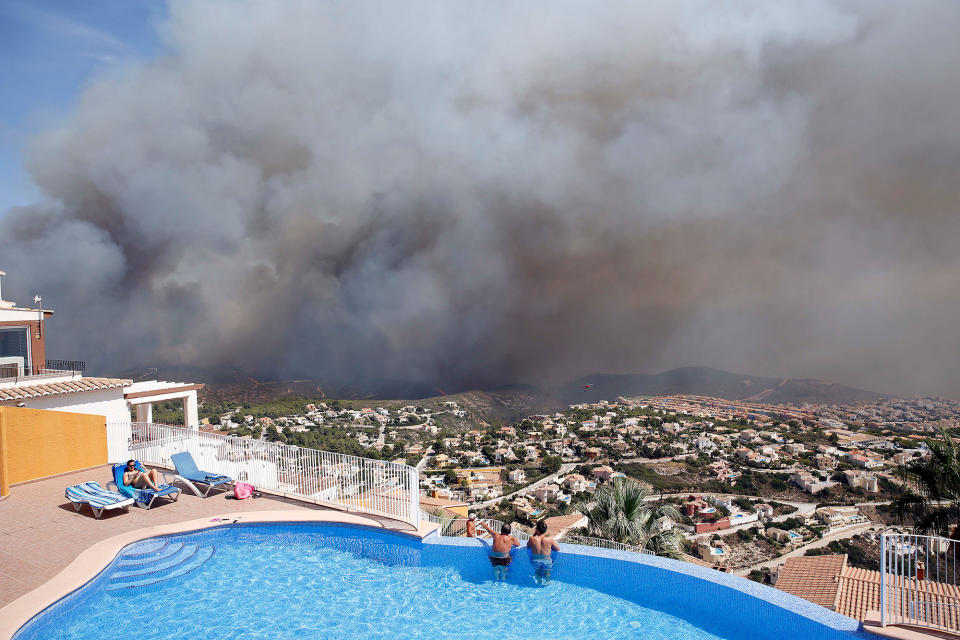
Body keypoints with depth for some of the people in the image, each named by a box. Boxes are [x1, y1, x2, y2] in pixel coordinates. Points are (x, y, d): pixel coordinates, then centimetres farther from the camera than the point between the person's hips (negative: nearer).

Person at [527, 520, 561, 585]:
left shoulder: (532, 539, -16)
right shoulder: (550, 540, -19)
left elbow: (528, 546, 7)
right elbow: (558, 549, -2)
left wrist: (534, 534, 2)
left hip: (535, 562, 1)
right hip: (546, 562, -1)